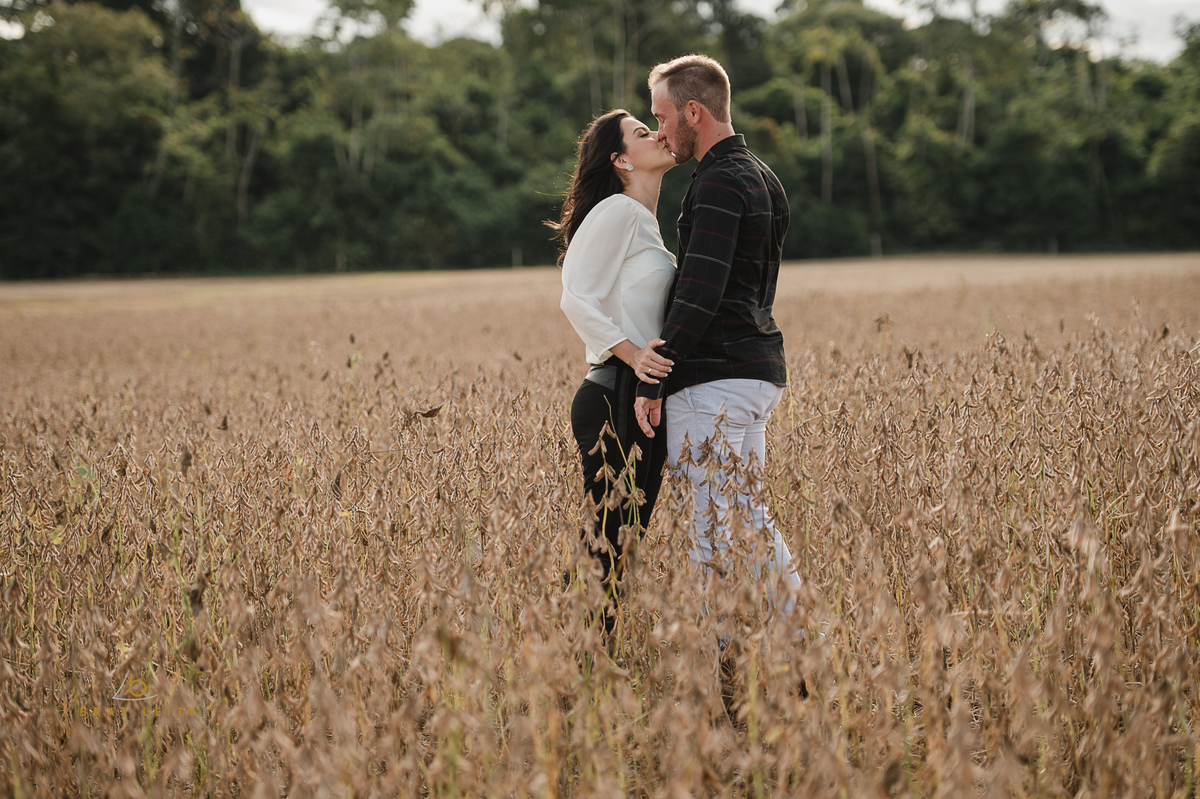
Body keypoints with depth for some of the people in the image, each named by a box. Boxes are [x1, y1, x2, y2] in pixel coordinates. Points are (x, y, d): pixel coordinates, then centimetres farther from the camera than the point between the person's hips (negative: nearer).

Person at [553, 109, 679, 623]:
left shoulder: (646, 221, 21)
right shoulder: (617, 211, -8)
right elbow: (577, 300, -17)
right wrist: (632, 353, -26)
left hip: (645, 399, 9)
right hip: (614, 399, -9)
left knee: (629, 534, 9)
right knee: (608, 536, -8)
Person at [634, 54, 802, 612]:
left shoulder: (719, 184, -13)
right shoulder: (763, 179, 18)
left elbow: (699, 294, -21)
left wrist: (652, 382, -17)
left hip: (716, 380, -10)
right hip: (759, 370, 10)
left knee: (711, 530, -7)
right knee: (751, 519, 13)